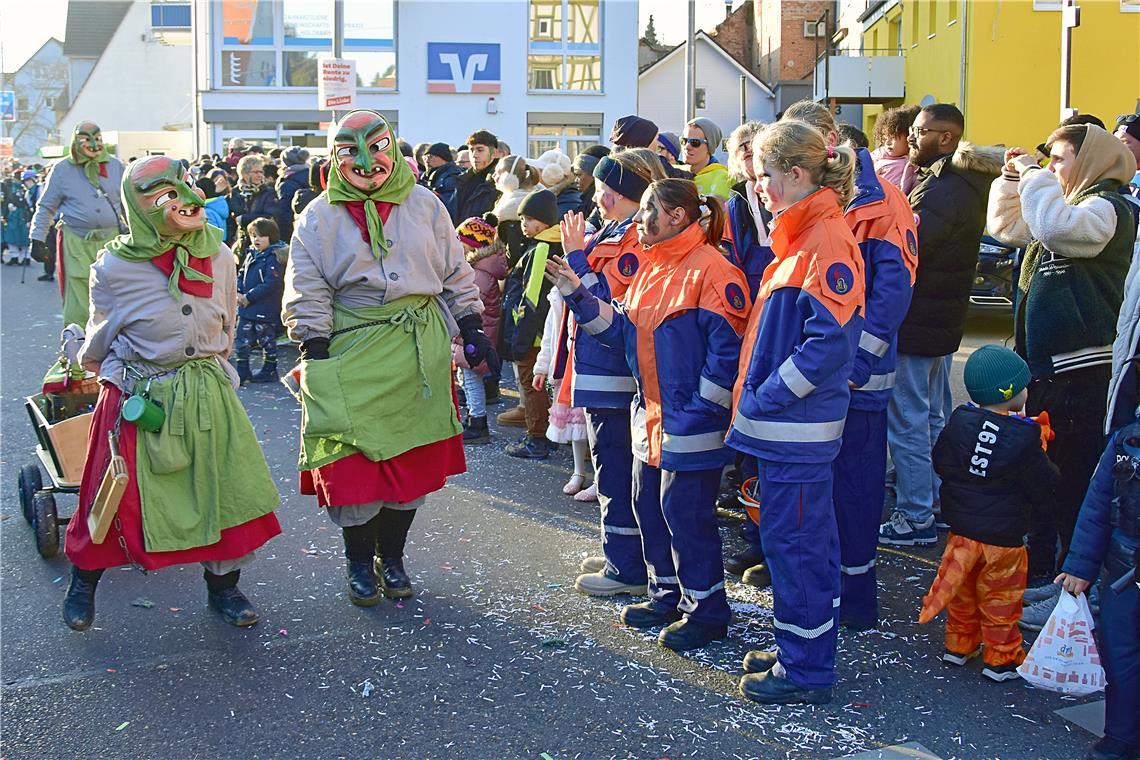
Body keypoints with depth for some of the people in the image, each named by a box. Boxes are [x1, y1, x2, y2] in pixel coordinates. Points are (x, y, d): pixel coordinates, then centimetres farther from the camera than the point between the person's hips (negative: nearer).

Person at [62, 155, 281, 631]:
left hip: (207, 391, 3)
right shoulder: (115, 267, -12)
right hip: (137, 394, -3)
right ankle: (84, 581, 30)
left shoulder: (218, 256, -3)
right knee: (118, 497, 6)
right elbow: (100, 337, 7)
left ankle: (223, 586, 24)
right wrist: (97, 368, 21)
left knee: (230, 487, 4)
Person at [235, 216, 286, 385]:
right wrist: (239, 294, -2)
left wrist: (249, 297, -19)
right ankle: (241, 372, 16)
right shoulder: (250, 255, 11)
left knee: (267, 341, 7)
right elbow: (241, 275, 17)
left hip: (265, 310, -7)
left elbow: (271, 284, -20)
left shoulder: (273, 258, -13)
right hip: (245, 309, 7)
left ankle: (269, 371, 19)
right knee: (241, 342, 8)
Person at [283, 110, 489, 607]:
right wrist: (315, 358, -8)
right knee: (354, 460, -1)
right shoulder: (319, 217, 1)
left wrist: (471, 328, 8)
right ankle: (360, 564, 17)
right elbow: (307, 295, -1)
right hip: (351, 352, -2)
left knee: (413, 457, 7)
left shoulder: (424, 205, 7)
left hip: (418, 350, 2)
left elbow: (455, 273, 12)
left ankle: (392, 557, 24)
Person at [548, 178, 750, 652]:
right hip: (651, 417, 9)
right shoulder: (650, 268, 13)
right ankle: (667, 595, 31)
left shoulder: (710, 268, -16)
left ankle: (705, 610, 12)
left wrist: (703, 406, -18)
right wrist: (577, 294, 3)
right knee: (649, 505, 16)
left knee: (686, 513, -2)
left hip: (691, 424, -9)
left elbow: (729, 345, -18)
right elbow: (621, 328, 12)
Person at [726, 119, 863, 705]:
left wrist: (765, 397, -18)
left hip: (797, 426, -10)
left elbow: (829, 339, -23)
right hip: (784, 422, 10)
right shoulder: (801, 236, 14)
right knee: (807, 539, 17)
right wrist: (754, 394, 12)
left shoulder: (827, 241, -17)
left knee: (793, 541, -2)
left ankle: (805, 670, 9)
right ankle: (802, 652, 29)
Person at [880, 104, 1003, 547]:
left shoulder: (944, 191, -21)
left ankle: (915, 519, 3)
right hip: (943, 322, 10)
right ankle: (937, 502, 30)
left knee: (907, 422, -3)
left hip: (916, 325, -10)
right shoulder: (963, 185, 12)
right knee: (934, 416, 19)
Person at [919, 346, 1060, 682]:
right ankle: (1001, 658, 18)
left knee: (964, 592, 21)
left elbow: (940, 462, 3)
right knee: (1001, 598, 9)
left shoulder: (959, 421, -7)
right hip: (1003, 535, -4)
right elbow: (1043, 487, -10)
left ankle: (959, 645, 32)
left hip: (961, 525, 4)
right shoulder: (1024, 437, -17)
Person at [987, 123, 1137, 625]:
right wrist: (1014, 178, 14)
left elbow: (1057, 228, -34)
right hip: (1050, 370, 10)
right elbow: (1006, 226, 27)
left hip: (1083, 373, -10)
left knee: (1075, 488, -4)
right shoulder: (1069, 206, 17)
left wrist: (1036, 176, -19)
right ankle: (1040, 572, 31)